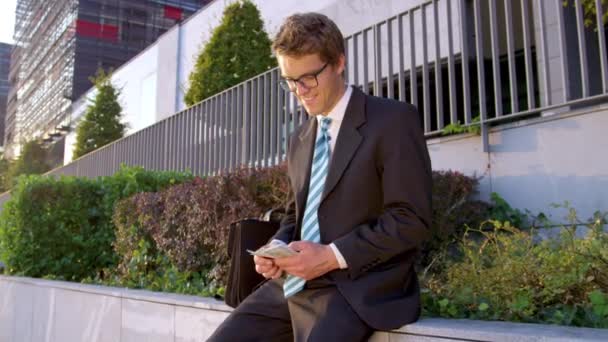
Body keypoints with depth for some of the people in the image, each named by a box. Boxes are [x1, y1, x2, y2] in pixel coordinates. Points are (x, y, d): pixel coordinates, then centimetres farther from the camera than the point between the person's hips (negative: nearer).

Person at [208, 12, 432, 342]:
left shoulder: (395, 119, -7)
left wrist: (333, 256, -18)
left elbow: (412, 219, -12)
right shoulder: (299, 138, 16)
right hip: (293, 281, 7)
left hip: (358, 286, -6)